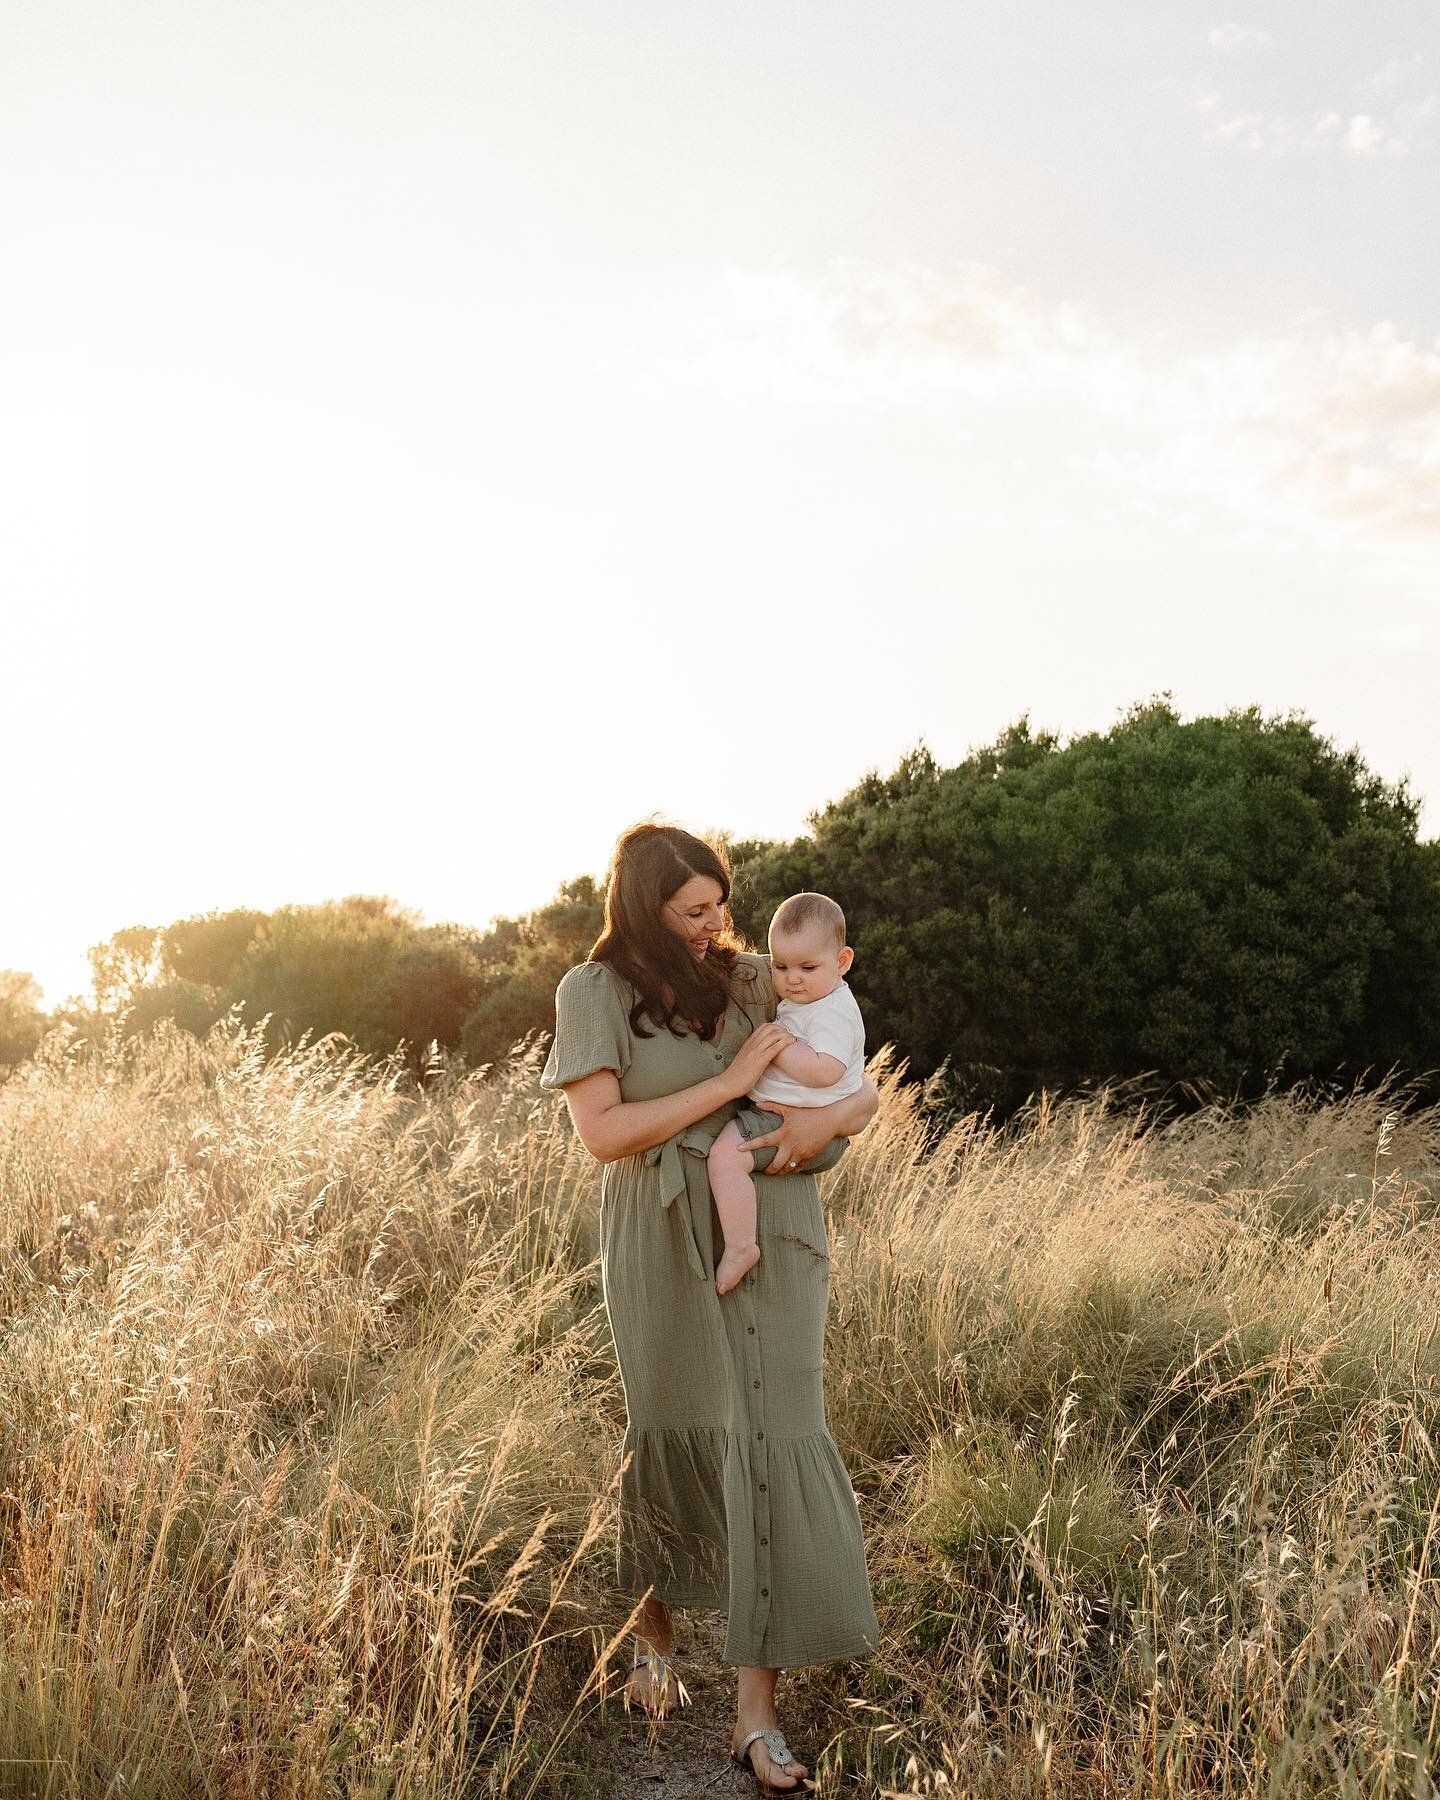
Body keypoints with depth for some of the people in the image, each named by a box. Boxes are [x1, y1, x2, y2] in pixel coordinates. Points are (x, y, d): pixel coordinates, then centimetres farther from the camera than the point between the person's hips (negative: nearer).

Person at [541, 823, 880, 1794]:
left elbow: (865, 1093, 9)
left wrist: (825, 1120, -14)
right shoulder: (595, 992, -3)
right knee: (674, 1434, 12)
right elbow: (605, 1130, -13)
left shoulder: (756, 978, 4)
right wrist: (731, 1082, -16)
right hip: (667, 1249, -1)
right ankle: (656, 1640, 39)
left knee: (773, 1440, -2)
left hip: (771, 1237, 2)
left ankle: (759, 1711, 8)